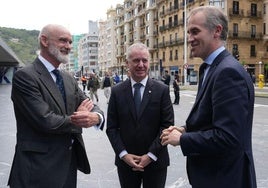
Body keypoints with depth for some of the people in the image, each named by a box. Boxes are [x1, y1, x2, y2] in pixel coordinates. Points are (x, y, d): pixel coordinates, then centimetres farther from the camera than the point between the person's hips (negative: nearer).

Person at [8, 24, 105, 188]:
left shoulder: (69, 79, 9)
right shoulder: (24, 76, -15)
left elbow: (91, 107, 3)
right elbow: (46, 121, -24)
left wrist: (95, 117, -21)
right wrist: (78, 119, -8)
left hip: (70, 161, 7)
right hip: (39, 168, -7)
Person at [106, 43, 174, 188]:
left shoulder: (162, 90, -4)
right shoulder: (117, 91, 0)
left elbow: (167, 125, -7)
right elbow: (111, 127, 0)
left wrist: (151, 155, -12)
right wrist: (123, 154, -9)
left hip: (156, 161, -1)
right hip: (125, 161, 1)